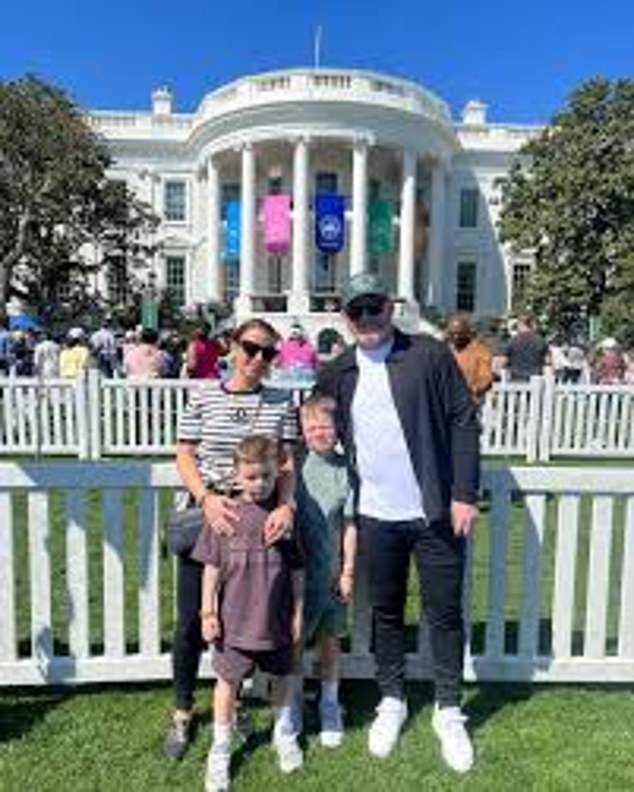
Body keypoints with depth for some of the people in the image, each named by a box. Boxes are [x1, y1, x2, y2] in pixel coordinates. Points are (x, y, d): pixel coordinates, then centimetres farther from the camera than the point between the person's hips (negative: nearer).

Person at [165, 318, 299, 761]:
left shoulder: (281, 403, 2)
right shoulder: (203, 396, 0)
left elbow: (287, 463, 1)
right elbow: (185, 456, 0)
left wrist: (286, 507, -16)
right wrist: (207, 497, -16)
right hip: (205, 517, 0)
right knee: (192, 619, 7)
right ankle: (183, 712, 30)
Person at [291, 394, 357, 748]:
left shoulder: (345, 469, -4)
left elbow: (350, 524, -2)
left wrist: (348, 571, -2)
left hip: (332, 572, 1)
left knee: (329, 639, 15)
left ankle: (330, 705, 34)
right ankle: (294, 705, 32)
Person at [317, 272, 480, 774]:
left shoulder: (431, 355, -5)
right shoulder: (336, 374, 5)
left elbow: (464, 422, -6)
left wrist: (464, 495, -10)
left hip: (436, 512, -2)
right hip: (376, 517, 3)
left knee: (444, 613, 10)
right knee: (385, 613, 17)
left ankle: (449, 711, 31)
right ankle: (392, 701, 37)